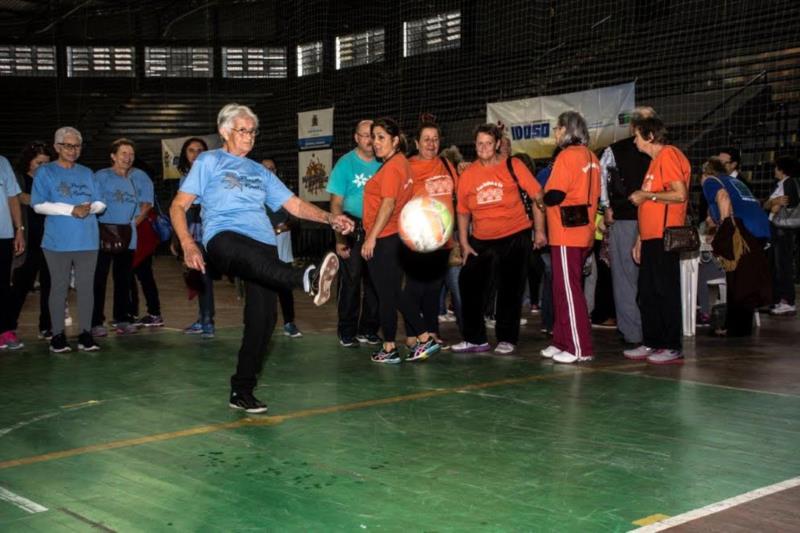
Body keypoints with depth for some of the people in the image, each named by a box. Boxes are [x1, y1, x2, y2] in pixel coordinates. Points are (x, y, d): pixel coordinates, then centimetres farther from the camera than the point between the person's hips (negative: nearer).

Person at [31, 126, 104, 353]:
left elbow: (100, 203, 13)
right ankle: (58, 335, 6)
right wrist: (71, 209, -15)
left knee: (86, 287, 3)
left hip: (87, 240, 3)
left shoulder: (87, 173, 15)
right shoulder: (45, 172, 3)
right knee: (59, 287, 1)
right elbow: (39, 205, -7)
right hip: (58, 241, -3)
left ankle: (85, 333, 8)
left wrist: (90, 208, -11)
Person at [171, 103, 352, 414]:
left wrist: (330, 218, 2)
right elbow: (178, 206, 7)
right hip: (223, 238, -5)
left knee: (262, 319, -9)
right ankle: (308, 280, -68)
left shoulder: (260, 172, 28)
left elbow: (295, 205, 21)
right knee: (252, 256, -40)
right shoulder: (209, 161, 15)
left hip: (264, 244, 5)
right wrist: (187, 244, -11)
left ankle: (242, 392, 2)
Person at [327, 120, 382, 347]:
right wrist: (340, 238, -11)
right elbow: (336, 203, -4)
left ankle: (368, 330, 17)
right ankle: (347, 332, 7)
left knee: (375, 282, 6)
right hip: (352, 229, -3)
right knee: (351, 280, -2)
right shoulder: (345, 164, -3)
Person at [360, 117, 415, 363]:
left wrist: (371, 237, -20)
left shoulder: (391, 166, -15)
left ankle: (389, 348, 7)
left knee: (385, 294, -1)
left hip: (384, 239, -9)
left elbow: (388, 204, -21)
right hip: (397, 236, 9)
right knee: (393, 293, 15)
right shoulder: (402, 163, 12)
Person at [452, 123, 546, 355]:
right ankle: (475, 339, 12)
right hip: (481, 241, 3)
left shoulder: (513, 166, -7)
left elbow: (537, 196, -3)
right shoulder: (467, 175, 1)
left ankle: (507, 339, 16)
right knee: (469, 284, -1)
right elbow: (463, 211, 10)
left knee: (510, 290, 3)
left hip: (515, 237, -3)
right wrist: (464, 242, 3)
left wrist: (539, 230, -7)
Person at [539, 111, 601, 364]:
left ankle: (580, 349, -2)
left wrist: (543, 198, 1)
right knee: (563, 288, 15)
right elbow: (594, 194, 15)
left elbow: (554, 196, -19)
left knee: (568, 290, -4)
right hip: (583, 232, 9)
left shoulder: (567, 156, -13)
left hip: (566, 234, -9)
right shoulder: (590, 157, 12)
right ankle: (563, 342, 20)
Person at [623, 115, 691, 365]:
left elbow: (680, 194, -20)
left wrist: (646, 195, -11)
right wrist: (640, 240, 19)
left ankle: (672, 348, 0)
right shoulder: (656, 160, 21)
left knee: (666, 292, -5)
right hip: (651, 238, 10)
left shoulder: (668, 155, -9)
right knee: (647, 292, 11)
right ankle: (651, 343, 18)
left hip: (664, 238, -10)